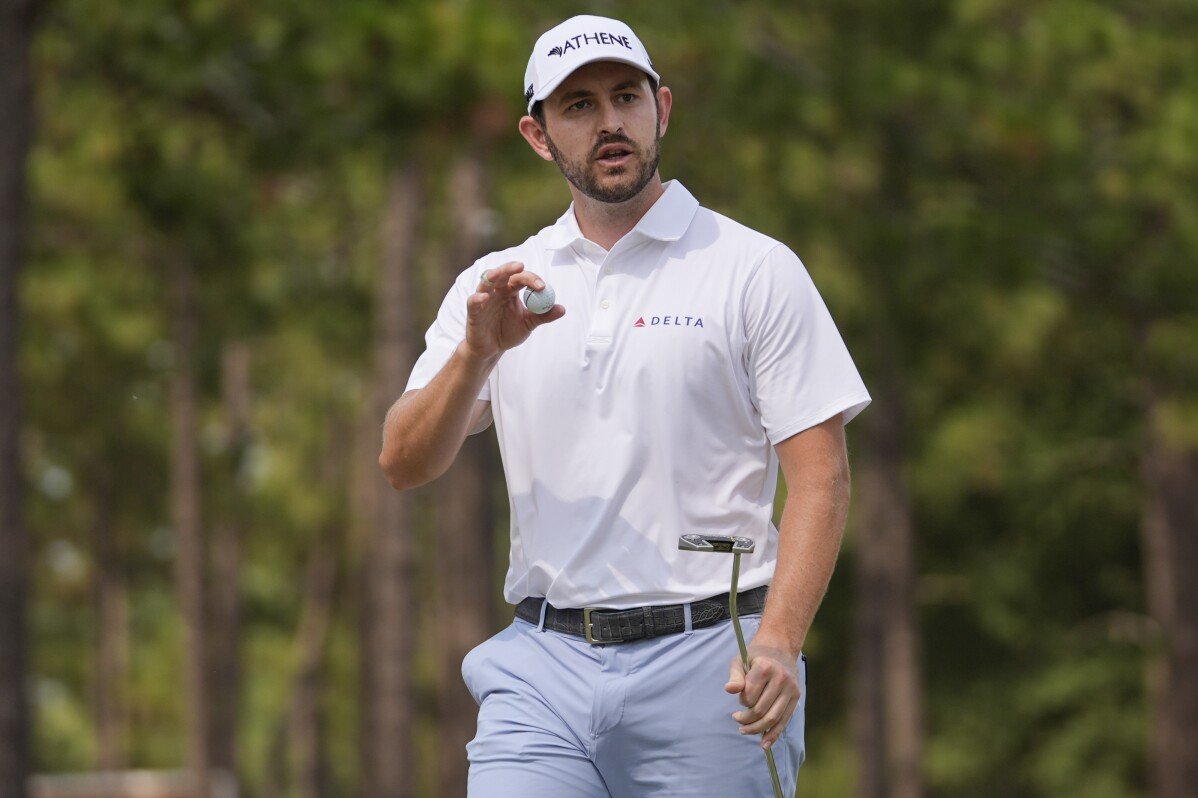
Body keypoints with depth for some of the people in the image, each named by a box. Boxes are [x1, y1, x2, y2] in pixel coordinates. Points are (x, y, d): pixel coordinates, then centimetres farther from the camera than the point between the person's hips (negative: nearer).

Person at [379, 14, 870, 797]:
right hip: (541, 668, 3)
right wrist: (478, 352, -13)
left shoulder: (755, 270, 2)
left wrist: (779, 643, -18)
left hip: (703, 666, -3)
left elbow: (820, 477, -4)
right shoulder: (497, 286, 13)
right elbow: (405, 463, 5)